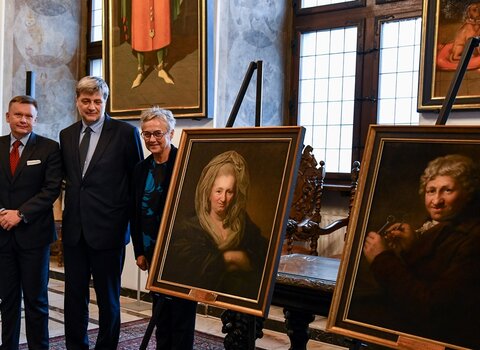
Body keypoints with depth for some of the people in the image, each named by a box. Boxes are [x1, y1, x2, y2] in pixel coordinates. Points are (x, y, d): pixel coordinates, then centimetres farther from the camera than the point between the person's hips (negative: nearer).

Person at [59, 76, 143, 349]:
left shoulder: (125, 133, -6)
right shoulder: (67, 135, 10)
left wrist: (132, 221, -3)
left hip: (108, 229, -4)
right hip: (74, 229, 5)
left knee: (108, 297, 8)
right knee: (74, 294, 13)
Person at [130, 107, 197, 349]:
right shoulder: (141, 169, 9)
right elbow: (136, 213, 13)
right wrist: (139, 251, 10)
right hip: (153, 252, 6)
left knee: (181, 311, 2)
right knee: (160, 311, 14)